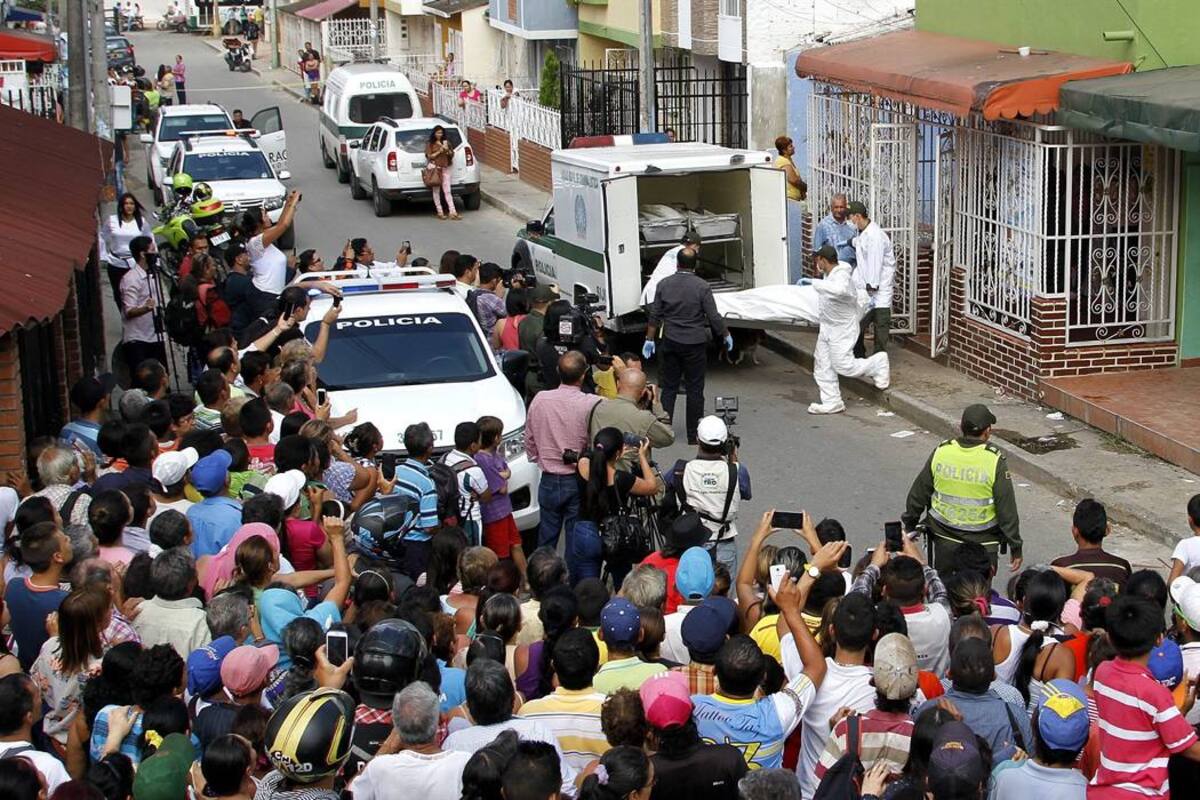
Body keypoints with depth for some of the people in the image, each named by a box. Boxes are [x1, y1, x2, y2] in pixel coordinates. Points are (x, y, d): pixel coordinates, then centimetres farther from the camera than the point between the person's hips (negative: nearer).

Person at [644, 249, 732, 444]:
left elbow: (655, 315, 3)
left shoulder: (664, 284, -1)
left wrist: (650, 339, 13)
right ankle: (694, 435, 9)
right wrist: (726, 335, 5)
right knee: (695, 389, 5)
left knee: (669, 387, 12)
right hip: (695, 344, -3)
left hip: (671, 342, 3)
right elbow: (714, 317, -10)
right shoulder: (702, 287, -12)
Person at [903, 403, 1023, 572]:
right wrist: (1015, 547, 0)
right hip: (982, 545, -3)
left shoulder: (941, 452, -5)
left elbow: (918, 493, 5)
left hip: (943, 540, 3)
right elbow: (1007, 509, -10)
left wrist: (909, 525, 21)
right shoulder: (995, 460, -15)